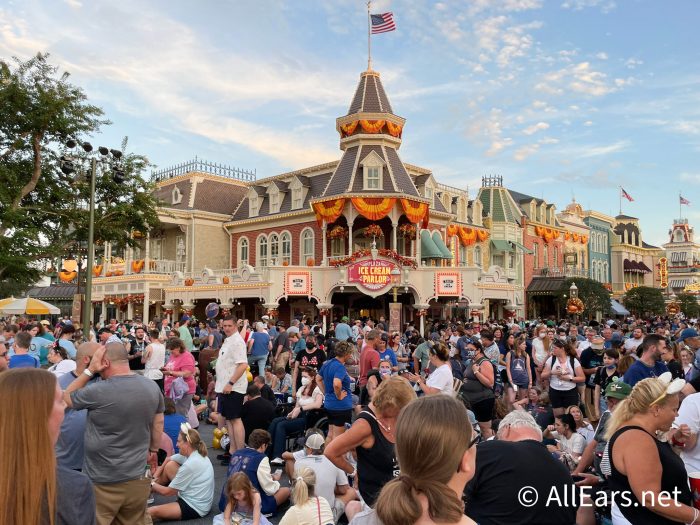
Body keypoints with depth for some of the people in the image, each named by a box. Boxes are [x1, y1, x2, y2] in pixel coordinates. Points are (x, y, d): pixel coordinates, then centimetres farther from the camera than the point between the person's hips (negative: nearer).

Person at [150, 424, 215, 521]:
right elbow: (169, 459, 15)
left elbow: (167, 491, -14)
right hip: (193, 497, 10)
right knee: (169, 465, 10)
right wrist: (155, 477, 6)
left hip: (195, 508, -10)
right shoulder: (196, 454, 0)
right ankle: (150, 490, 24)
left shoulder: (190, 465, -25)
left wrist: (152, 484, 1)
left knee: (149, 512, -25)